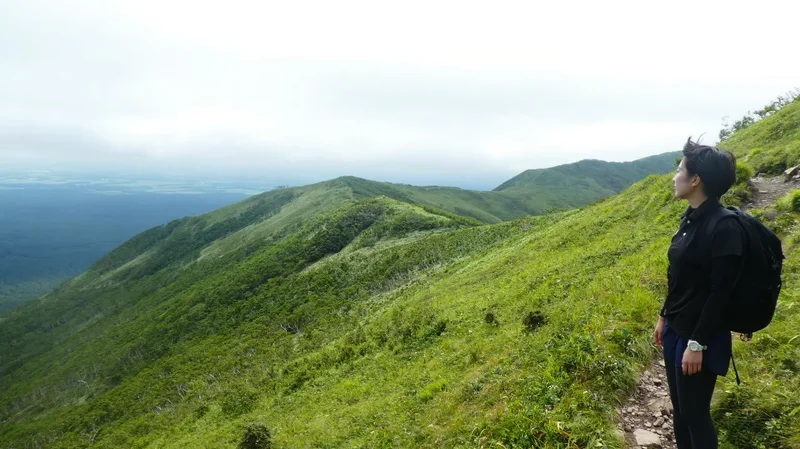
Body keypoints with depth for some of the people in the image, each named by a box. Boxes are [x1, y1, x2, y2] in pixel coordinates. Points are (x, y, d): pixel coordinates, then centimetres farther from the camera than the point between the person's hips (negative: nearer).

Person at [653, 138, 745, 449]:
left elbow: (720, 293, -21)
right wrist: (664, 317, 17)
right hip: (676, 329, 8)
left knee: (695, 413, 7)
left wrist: (697, 343, -19)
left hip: (700, 337, -8)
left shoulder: (724, 228, -21)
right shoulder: (690, 218, 5)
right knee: (679, 409, 19)